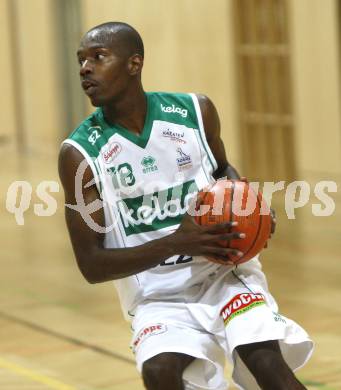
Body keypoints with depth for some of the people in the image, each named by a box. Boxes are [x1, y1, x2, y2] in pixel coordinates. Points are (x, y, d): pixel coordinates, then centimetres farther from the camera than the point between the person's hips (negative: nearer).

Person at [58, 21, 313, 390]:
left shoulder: (195, 111, -2)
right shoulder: (80, 153, -9)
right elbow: (91, 265, -10)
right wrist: (176, 242, -23)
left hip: (223, 274, 1)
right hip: (158, 297, -1)